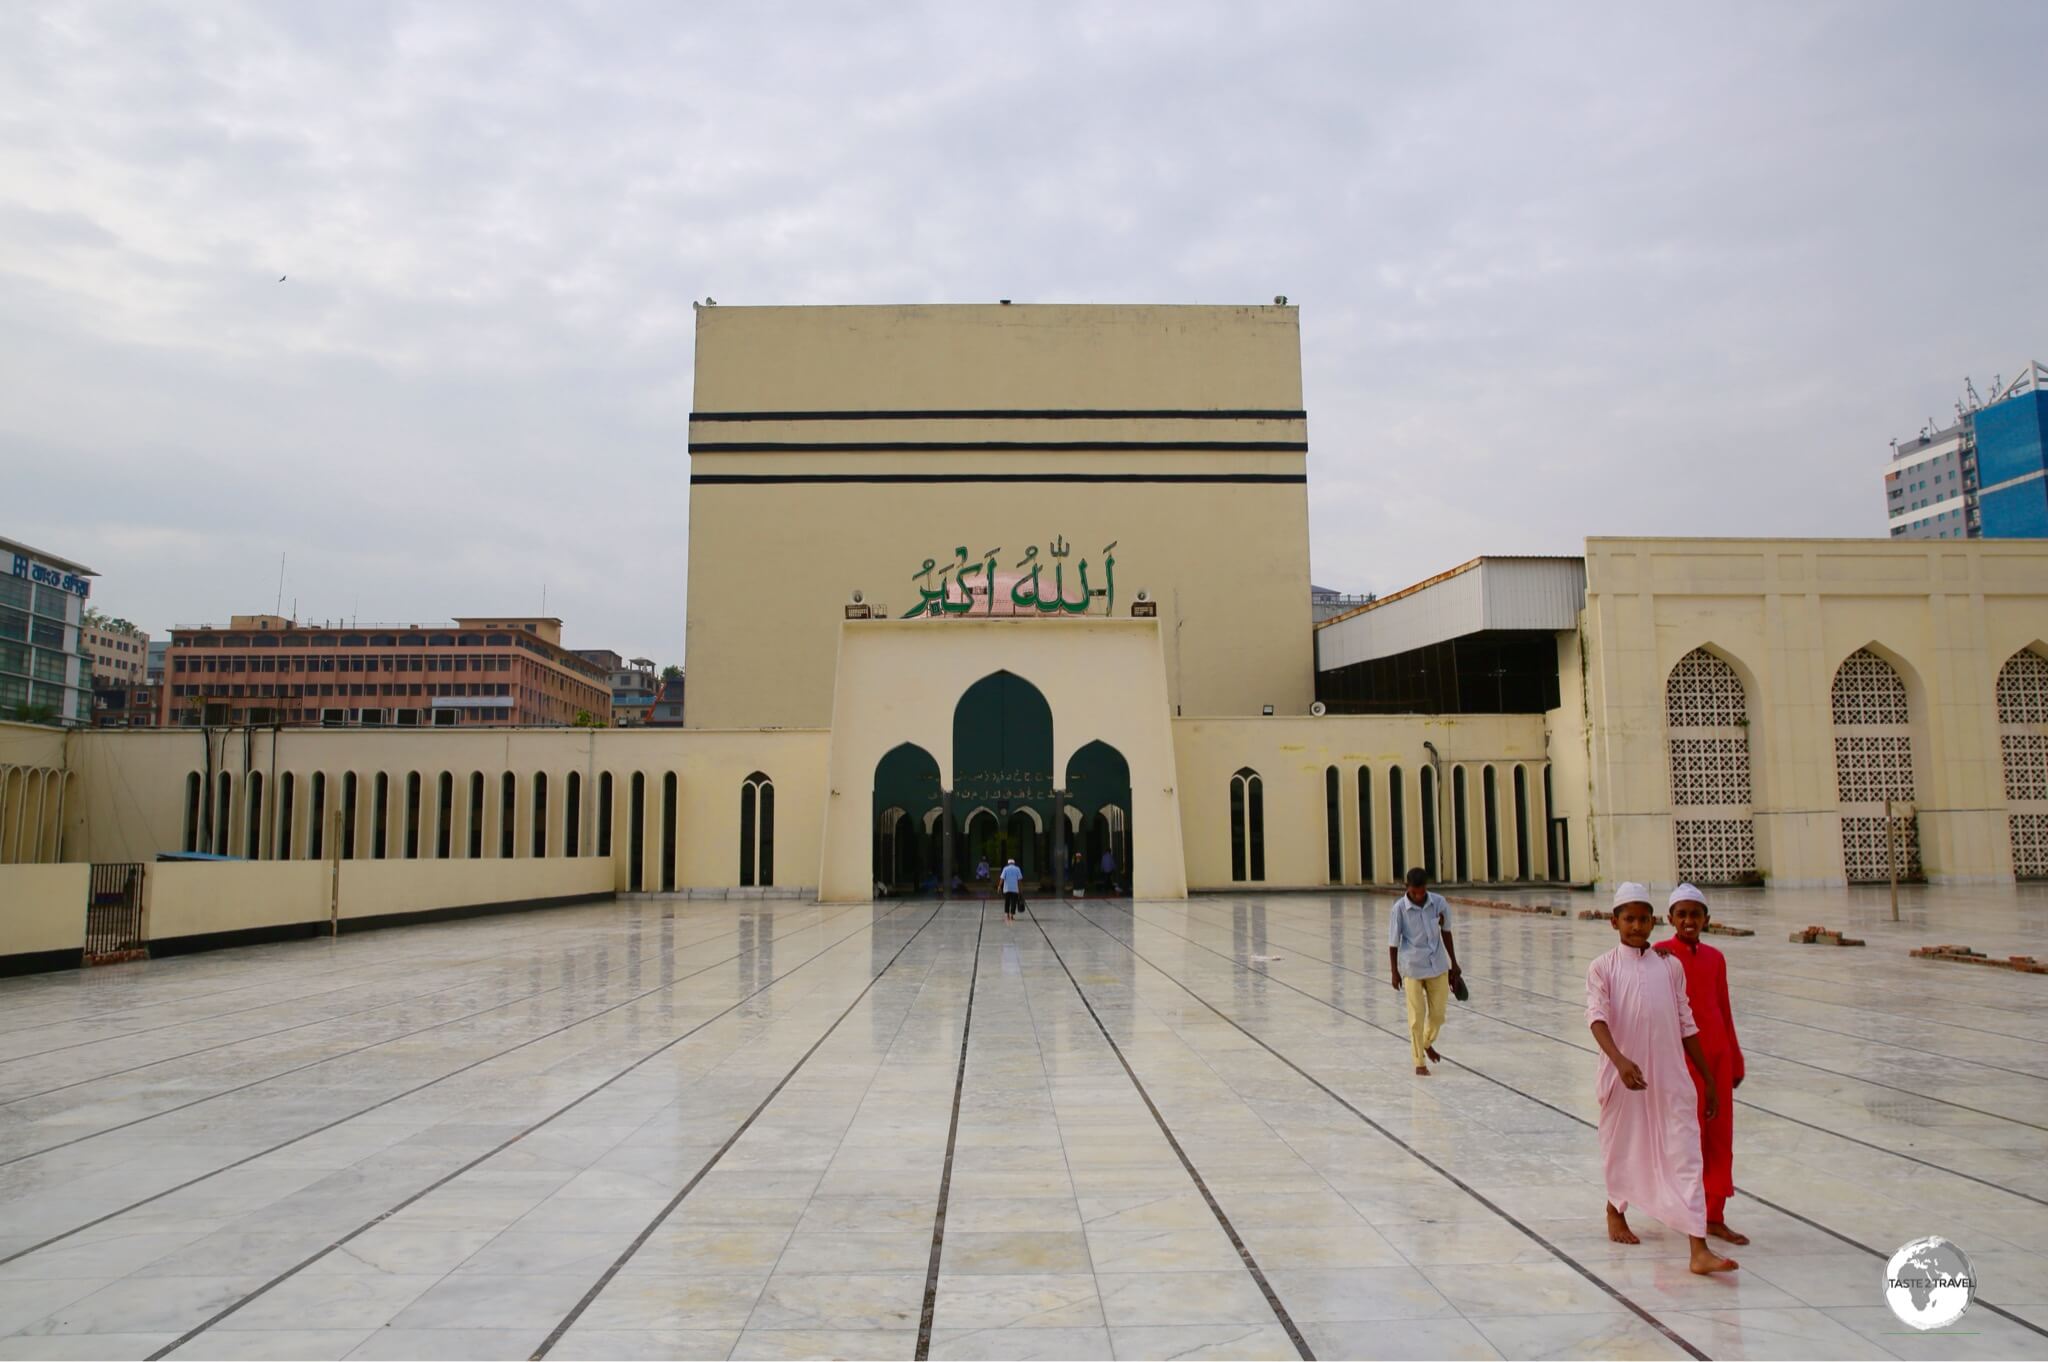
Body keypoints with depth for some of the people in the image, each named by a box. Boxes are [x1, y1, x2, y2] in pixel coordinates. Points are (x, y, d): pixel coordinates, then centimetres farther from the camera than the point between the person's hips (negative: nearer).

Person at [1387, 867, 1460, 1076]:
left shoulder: (1439, 903, -6)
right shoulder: (1399, 908, -14)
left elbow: (1446, 933, 7)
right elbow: (1393, 942, -6)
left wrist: (1453, 963, 12)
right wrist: (1394, 972, -4)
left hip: (1438, 966, 3)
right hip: (1412, 969, -3)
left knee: (1438, 1013, 11)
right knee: (1416, 1017, 1)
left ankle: (1427, 1043, 40)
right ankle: (1419, 1062, 13)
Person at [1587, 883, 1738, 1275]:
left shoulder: (1670, 966, 6)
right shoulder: (1603, 968, -3)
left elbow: (1686, 1024, 12)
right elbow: (1597, 1017, -17)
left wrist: (1709, 1078, 12)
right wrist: (1620, 1060, -33)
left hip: (1670, 1077, 2)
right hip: (1623, 1074, -1)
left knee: (1684, 1155, -6)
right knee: (1622, 1147, 14)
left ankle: (1700, 1250, -9)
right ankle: (1616, 1210, 42)